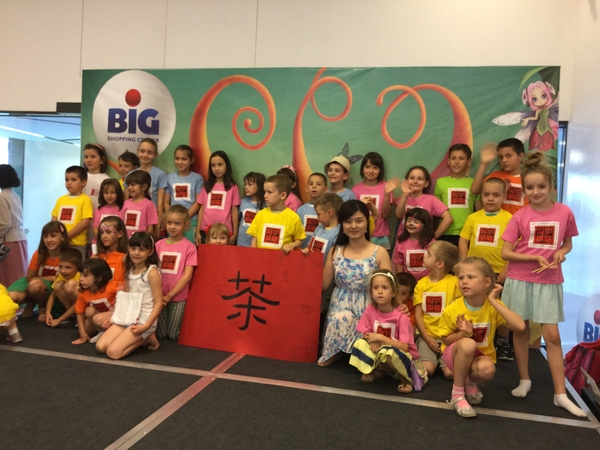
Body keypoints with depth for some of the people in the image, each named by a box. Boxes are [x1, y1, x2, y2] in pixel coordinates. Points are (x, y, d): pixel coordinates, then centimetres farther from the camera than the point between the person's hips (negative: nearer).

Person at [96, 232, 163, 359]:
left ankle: (147, 338, 3)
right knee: (100, 347, -4)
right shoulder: (129, 270, 10)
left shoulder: (152, 272, -13)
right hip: (127, 318, 8)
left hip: (143, 320, -8)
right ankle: (139, 338, 9)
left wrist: (147, 326, -23)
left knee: (113, 352, -17)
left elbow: (158, 303, -15)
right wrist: (113, 318, 11)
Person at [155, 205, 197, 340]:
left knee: (173, 335, 5)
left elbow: (187, 276, -10)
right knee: (160, 334, 8)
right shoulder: (159, 244, 3)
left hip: (178, 296, -3)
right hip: (160, 296, 3)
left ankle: (183, 323, 32)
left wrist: (169, 295, -11)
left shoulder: (189, 247, -8)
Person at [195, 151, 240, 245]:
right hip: (205, 230, 3)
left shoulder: (232, 187, 0)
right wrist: (198, 231, 5)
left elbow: (234, 210, 0)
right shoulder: (207, 186, 8)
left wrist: (235, 233, -2)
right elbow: (202, 209, 9)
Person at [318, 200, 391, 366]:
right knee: (341, 318, -33)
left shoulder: (379, 253, -2)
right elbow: (323, 284, 7)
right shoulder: (335, 251, 8)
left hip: (368, 309, -1)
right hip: (341, 306, 2)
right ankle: (333, 352, -2)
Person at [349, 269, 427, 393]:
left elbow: (404, 346, -23)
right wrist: (373, 341, -22)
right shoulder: (370, 309, -9)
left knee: (387, 353, -37)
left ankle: (406, 378, -6)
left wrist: (380, 338, -25)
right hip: (378, 351, 5)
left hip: (402, 355, -5)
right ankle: (378, 371, 5)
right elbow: (366, 334, 0)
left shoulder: (401, 315, -20)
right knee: (360, 344, -21)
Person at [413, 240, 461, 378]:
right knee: (427, 370, -19)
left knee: (450, 373, -20)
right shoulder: (421, 283, 3)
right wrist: (427, 338, -10)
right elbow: (418, 315, 1)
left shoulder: (454, 282, -6)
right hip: (428, 336, 2)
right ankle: (437, 358, 13)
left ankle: (444, 362, 12)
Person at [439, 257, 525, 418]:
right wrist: (464, 333, -25)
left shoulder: (493, 306, -15)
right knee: (468, 344, -37)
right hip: (456, 354, -1)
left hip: (481, 355, 1)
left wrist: (494, 302, -29)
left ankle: (471, 383, 3)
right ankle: (457, 393, -16)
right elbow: (446, 340, -5)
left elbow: (520, 326, -30)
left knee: (487, 369, -36)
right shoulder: (452, 310, -18)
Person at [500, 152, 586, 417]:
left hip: (549, 281, 0)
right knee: (520, 331, 8)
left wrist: (559, 253, -10)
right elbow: (505, 253, -5)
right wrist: (534, 257, -17)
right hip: (520, 280, 0)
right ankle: (524, 381, 25)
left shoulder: (564, 212, -1)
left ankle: (560, 394, 11)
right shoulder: (520, 216, -5)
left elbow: (568, 244, 11)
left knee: (552, 335, 1)